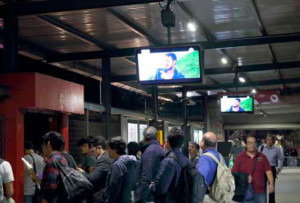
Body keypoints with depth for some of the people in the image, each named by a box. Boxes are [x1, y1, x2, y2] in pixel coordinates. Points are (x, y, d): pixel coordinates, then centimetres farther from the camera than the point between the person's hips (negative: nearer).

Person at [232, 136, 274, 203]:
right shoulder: (240, 158, 2)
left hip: (261, 193, 2)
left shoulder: (262, 157, 9)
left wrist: (271, 184, -9)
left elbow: (268, 171, 4)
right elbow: (234, 174, 0)